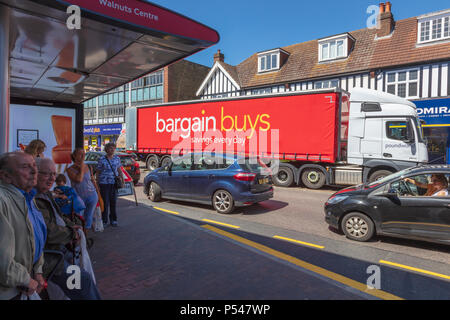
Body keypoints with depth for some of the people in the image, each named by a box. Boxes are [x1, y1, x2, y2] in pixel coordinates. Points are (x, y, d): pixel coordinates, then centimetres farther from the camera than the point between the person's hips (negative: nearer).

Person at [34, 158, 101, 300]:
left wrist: (71, 225, 1)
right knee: (84, 280, -8)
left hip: (62, 249, 10)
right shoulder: (34, 199, -23)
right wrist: (72, 233, -9)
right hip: (50, 260, -10)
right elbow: (49, 232, -25)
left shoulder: (46, 194, 11)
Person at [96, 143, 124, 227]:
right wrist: (97, 183, 0)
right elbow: (98, 172, 1)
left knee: (113, 202, 7)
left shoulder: (117, 159, 7)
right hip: (104, 183, -3)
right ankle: (104, 221, 12)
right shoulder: (102, 159, -3)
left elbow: (119, 170, 17)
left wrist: (122, 179, 9)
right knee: (105, 202, -1)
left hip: (114, 183, 3)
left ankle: (113, 220, 19)